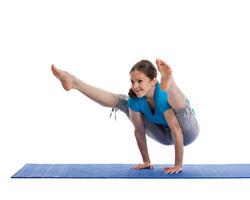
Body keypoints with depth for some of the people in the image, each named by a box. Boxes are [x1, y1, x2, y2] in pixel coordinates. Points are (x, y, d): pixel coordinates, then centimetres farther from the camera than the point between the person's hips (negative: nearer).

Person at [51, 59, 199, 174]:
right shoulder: (134, 99, -19)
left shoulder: (163, 95, -35)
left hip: (186, 133, -4)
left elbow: (177, 132, -34)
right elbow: (139, 131, -12)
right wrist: (146, 161, -7)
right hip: (165, 135, 4)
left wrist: (178, 165, -31)